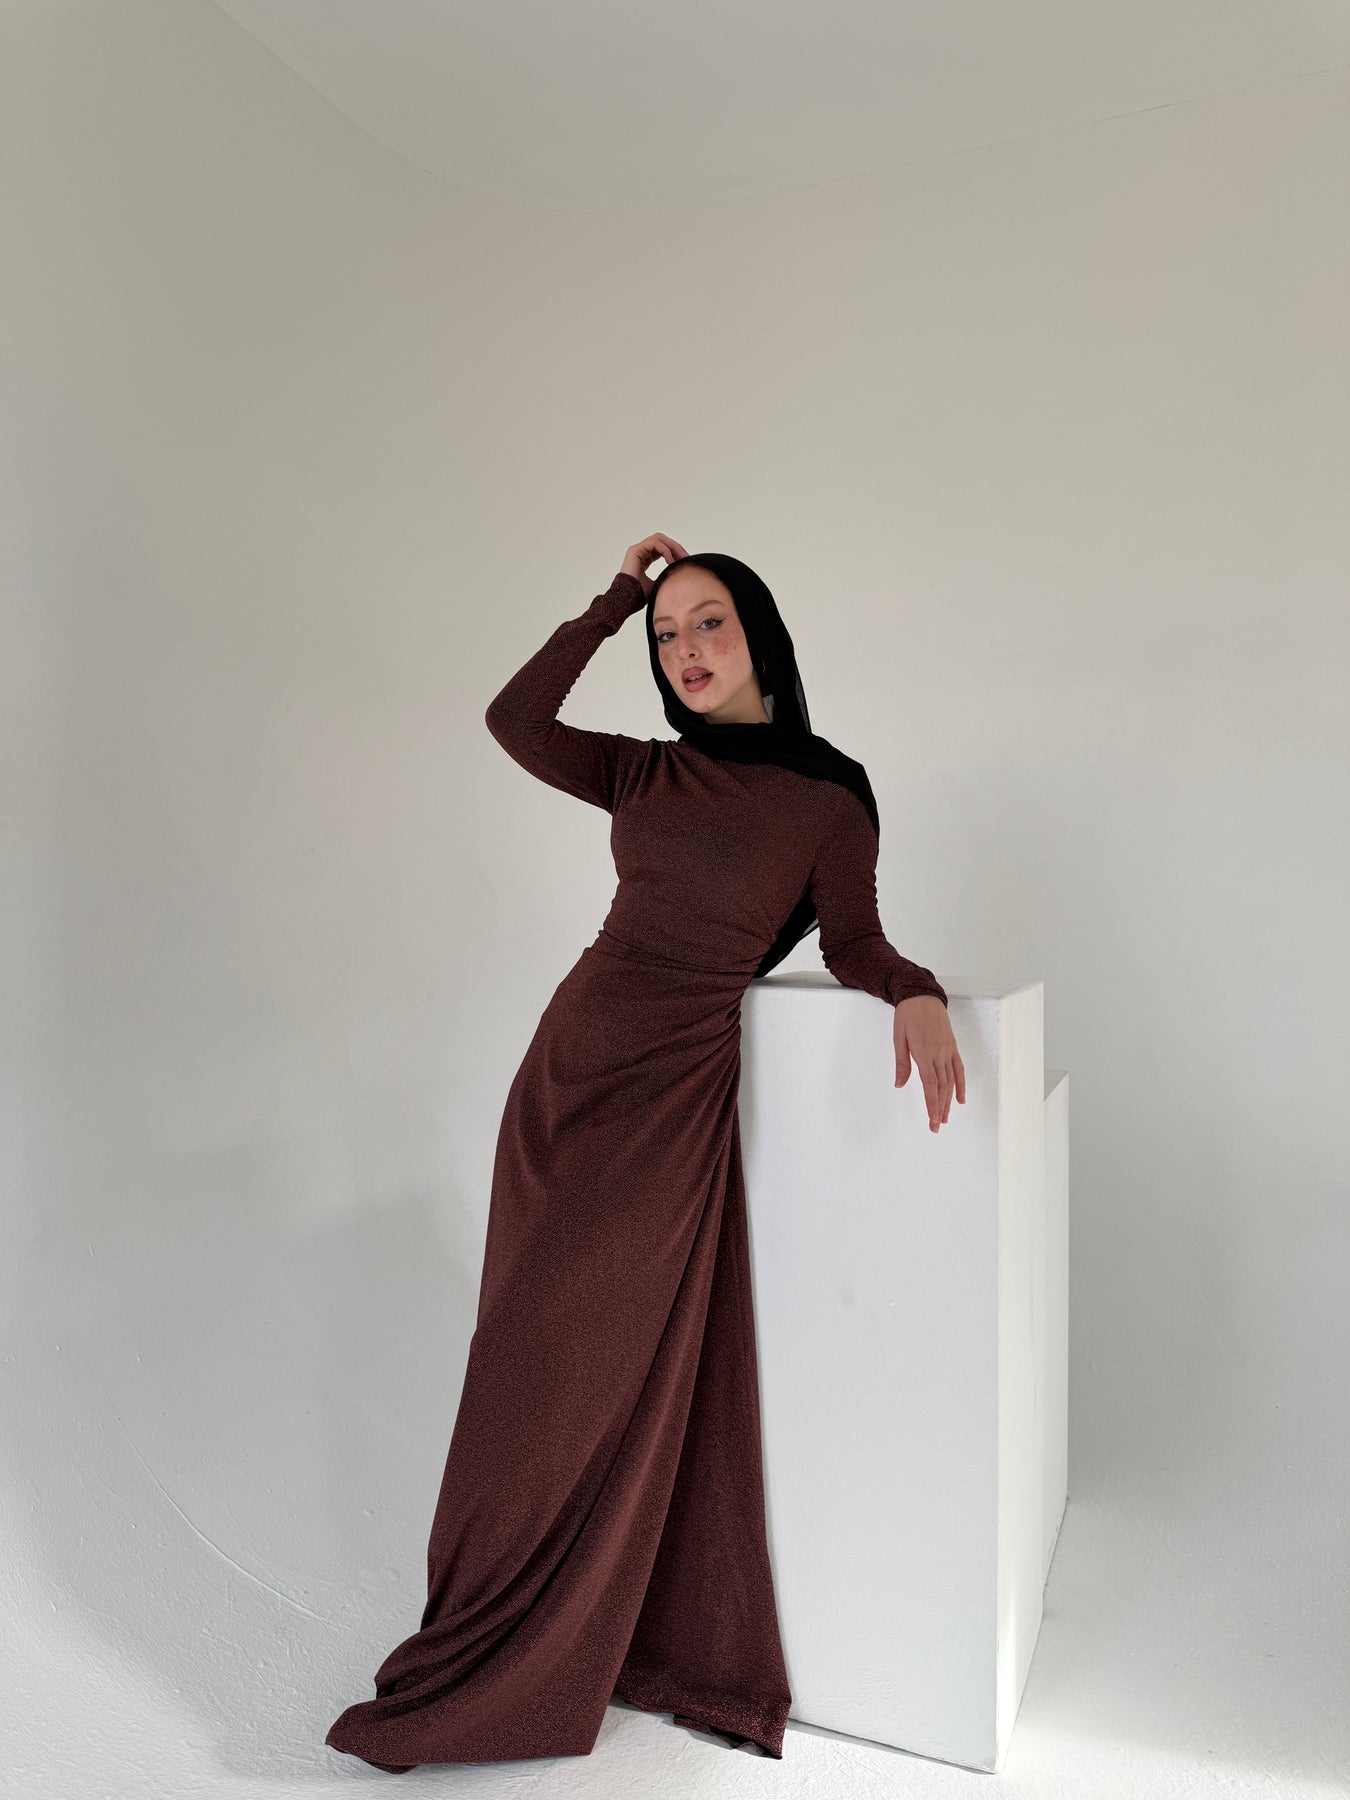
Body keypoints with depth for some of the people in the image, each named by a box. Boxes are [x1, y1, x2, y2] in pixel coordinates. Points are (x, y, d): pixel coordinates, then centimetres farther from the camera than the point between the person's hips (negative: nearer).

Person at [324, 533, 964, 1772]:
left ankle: (509, 1678, 18)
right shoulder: (651, 774, 12)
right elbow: (516, 722, 6)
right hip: (568, 1066, 6)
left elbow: (852, 940, -1)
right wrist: (615, 598, 8)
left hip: (672, 1093, -5)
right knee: (532, 1364, 11)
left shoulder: (829, 798, 0)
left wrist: (920, 995, -22)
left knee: (601, 1377, 0)